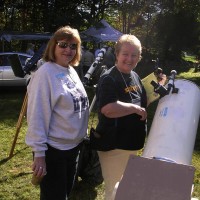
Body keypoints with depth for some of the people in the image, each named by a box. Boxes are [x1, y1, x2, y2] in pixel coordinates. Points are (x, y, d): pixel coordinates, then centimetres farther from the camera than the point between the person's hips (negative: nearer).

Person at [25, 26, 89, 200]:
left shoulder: (72, 71, 7)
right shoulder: (45, 73, -18)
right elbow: (37, 115, -21)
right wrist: (39, 152, -22)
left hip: (74, 145, 8)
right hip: (53, 149, -8)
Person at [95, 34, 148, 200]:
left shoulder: (135, 76, 7)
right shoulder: (109, 78, -20)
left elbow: (142, 102, 21)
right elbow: (108, 109, -36)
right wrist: (136, 109, -24)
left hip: (132, 143, 9)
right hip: (114, 145, -9)